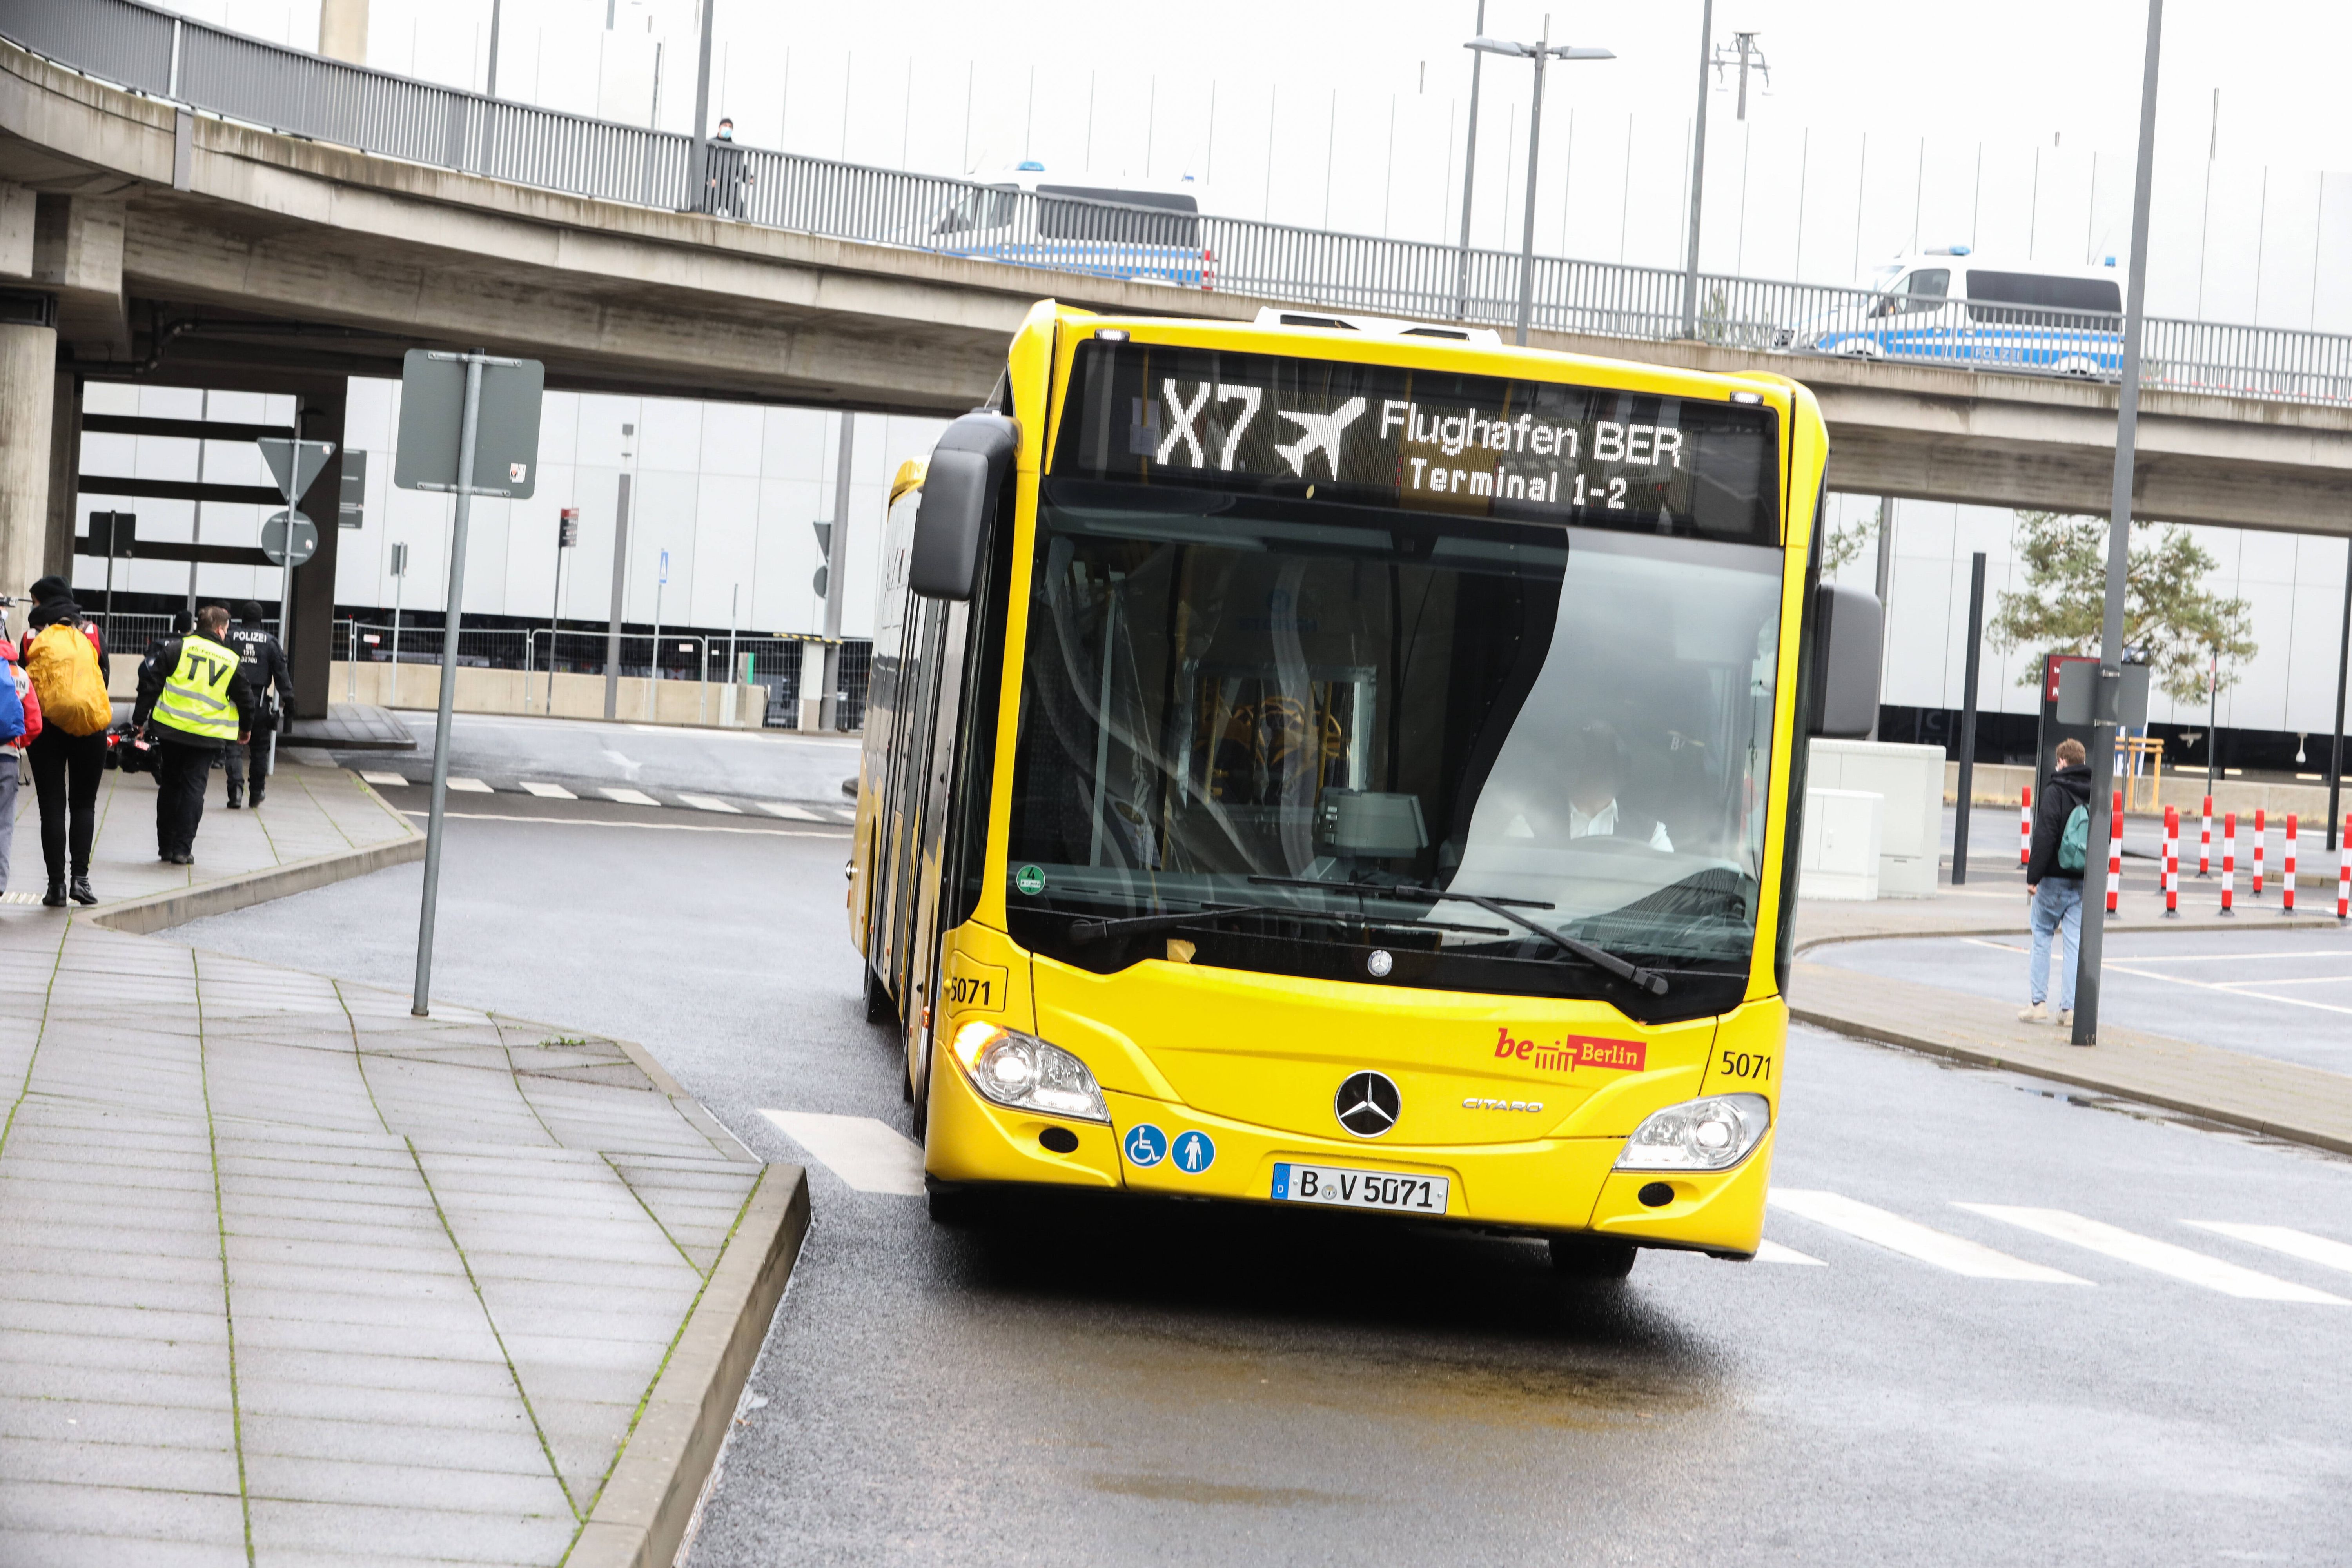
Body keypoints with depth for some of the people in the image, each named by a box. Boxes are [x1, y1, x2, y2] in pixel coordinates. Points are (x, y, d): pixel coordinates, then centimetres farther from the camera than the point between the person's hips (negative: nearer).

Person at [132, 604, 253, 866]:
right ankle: (182, 849, -3)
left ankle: (166, 847, 17)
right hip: (207, 736, -1)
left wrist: (140, 717, 3)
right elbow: (245, 699, 12)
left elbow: (151, 680, -3)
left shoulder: (177, 647, 1)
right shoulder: (232, 660, 3)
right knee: (194, 788, 4)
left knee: (169, 785, 13)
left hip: (171, 729, 1)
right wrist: (246, 729, 29)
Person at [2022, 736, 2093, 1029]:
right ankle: (2070, 1008, 2)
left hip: (2056, 877, -5)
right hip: (2085, 882, 5)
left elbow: (2044, 837, -15)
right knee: (2075, 941, 5)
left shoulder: (2055, 792, -10)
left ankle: (2039, 1003, 2)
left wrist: (2034, 877, -11)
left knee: (2042, 934, 6)